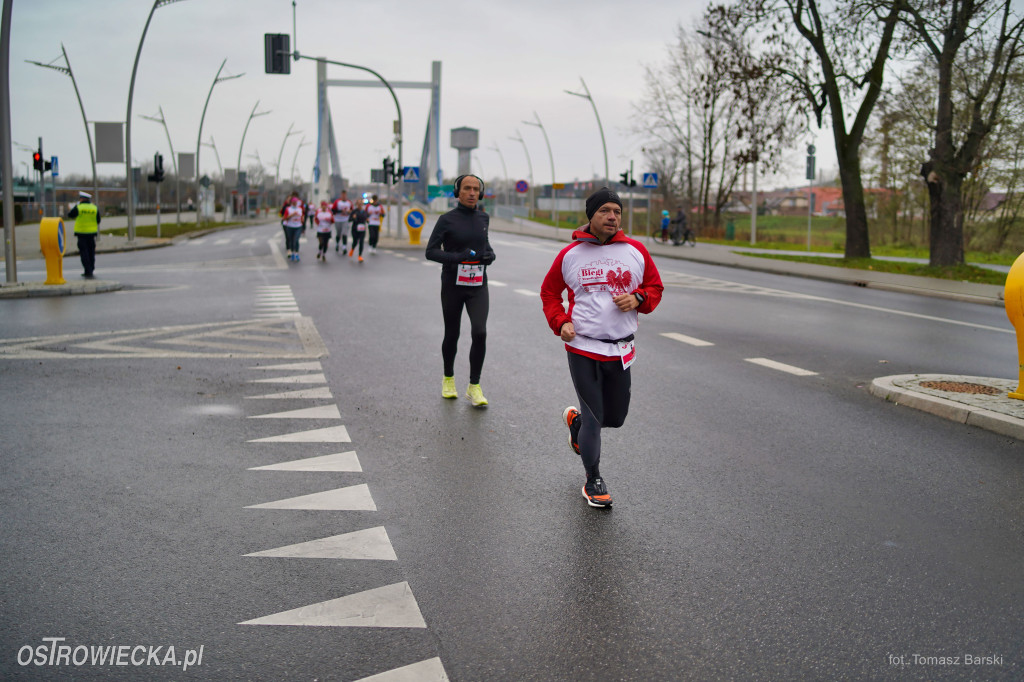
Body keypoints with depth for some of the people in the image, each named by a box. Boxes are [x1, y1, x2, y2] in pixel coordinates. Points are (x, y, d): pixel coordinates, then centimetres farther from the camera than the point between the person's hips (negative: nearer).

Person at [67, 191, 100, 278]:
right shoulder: (95, 208, 1)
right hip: (92, 232, 3)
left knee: (84, 252, -1)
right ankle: (89, 272, 16)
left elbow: (70, 215, 7)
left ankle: (88, 272, -10)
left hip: (81, 233, -3)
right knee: (91, 252, 10)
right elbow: (98, 220, 6)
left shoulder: (78, 207, -7)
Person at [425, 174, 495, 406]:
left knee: (480, 333, -13)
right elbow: (431, 251, -10)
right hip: (453, 285, -2)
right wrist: (457, 257, -25)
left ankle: (474, 386, -1)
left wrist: (490, 254, 2)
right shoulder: (447, 220, -7)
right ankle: (448, 379, 34)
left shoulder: (483, 217, 6)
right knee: (452, 335, 9)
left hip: (478, 285, 2)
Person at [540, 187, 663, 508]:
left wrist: (638, 299, -9)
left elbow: (655, 287, 13)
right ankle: (593, 480, 19)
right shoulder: (570, 255, 0)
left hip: (621, 351, 3)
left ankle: (576, 419, 44)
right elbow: (549, 292, 12)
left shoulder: (636, 251, 4)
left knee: (615, 418, 11)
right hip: (582, 349, -3)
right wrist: (560, 322, -4)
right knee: (594, 418, -1)